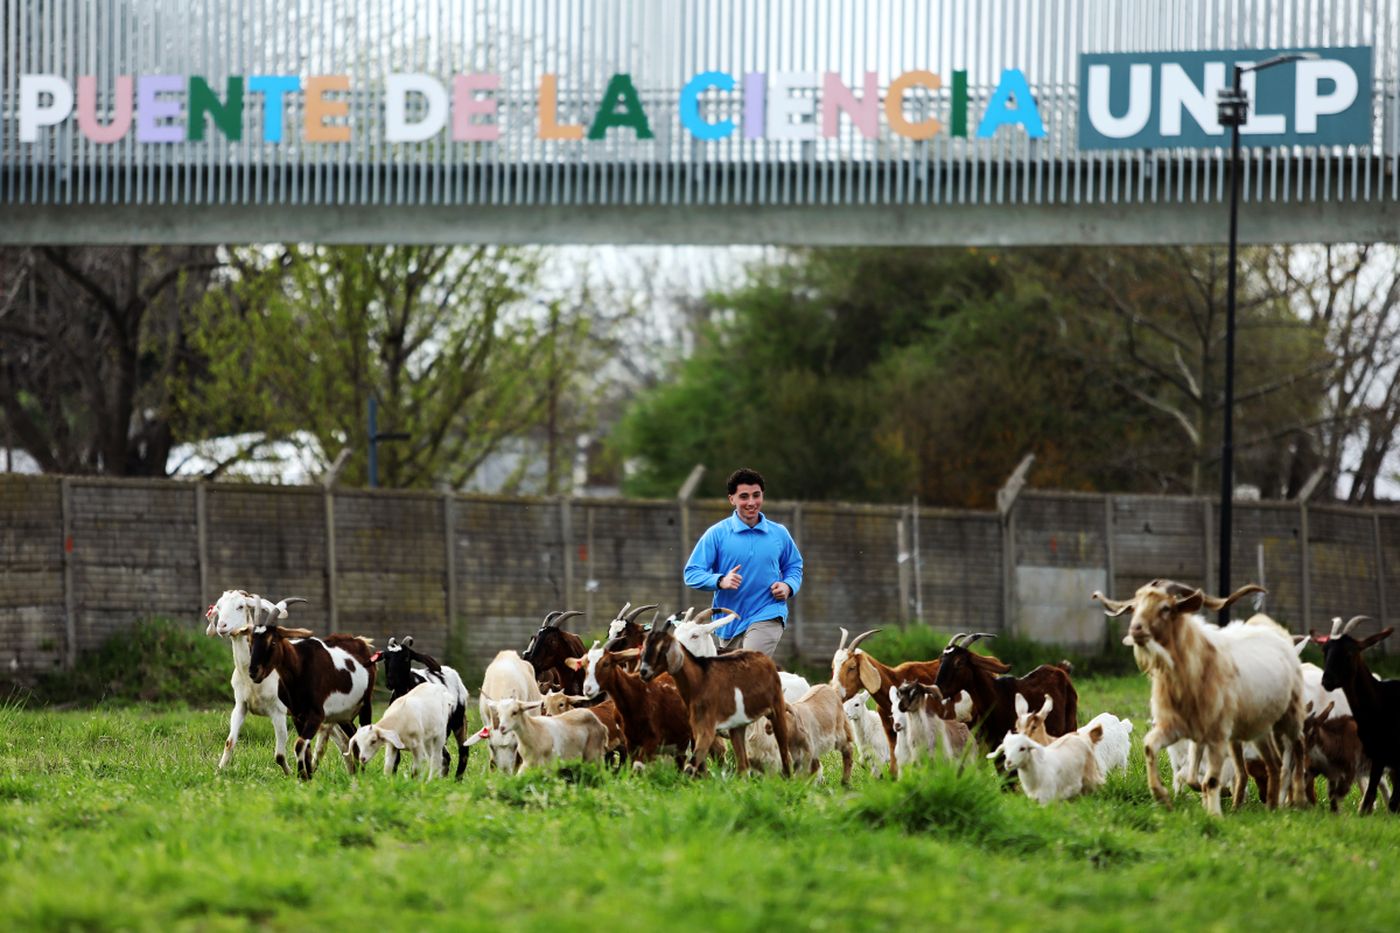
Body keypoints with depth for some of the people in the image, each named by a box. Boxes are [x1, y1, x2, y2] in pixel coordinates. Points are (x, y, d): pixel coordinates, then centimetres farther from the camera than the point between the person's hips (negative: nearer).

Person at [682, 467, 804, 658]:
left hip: (767, 617, -1)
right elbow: (692, 574, -4)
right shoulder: (717, 534, -2)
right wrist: (720, 581, -23)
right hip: (730, 619, 1)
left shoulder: (779, 533, 6)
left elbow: (794, 566, 22)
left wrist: (788, 586, -1)